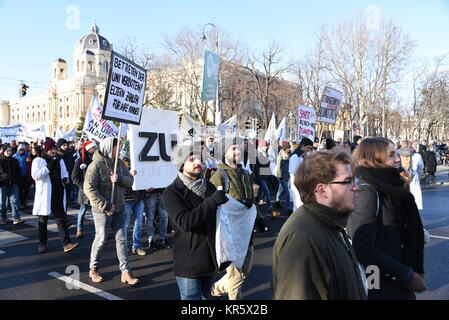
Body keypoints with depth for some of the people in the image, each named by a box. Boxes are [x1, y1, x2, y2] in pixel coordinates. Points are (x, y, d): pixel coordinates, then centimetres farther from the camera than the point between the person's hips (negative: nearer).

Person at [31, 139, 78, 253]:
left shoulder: (59, 160, 11)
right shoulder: (38, 160, -5)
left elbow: (64, 172, 20)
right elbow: (35, 175, -17)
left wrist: (65, 178, -3)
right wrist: (49, 167, -24)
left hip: (58, 193, 3)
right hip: (45, 195, -3)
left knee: (61, 218, -1)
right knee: (43, 220, 11)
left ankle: (66, 243, -3)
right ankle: (42, 243, 25)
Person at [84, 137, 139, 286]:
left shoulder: (120, 163, 5)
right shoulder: (96, 165, -14)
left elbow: (130, 180, 5)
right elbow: (89, 189, -19)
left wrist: (119, 178, -17)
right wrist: (105, 206, -21)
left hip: (119, 209, 6)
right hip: (102, 210, -6)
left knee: (122, 239, 8)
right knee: (101, 239, 7)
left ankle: (125, 273, 15)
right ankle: (93, 269, 30)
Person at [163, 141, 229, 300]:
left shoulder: (209, 186, 8)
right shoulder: (172, 192, -11)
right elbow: (184, 222, -25)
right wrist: (213, 201, -28)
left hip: (210, 259, 6)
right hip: (189, 262, -6)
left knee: (205, 296, 20)